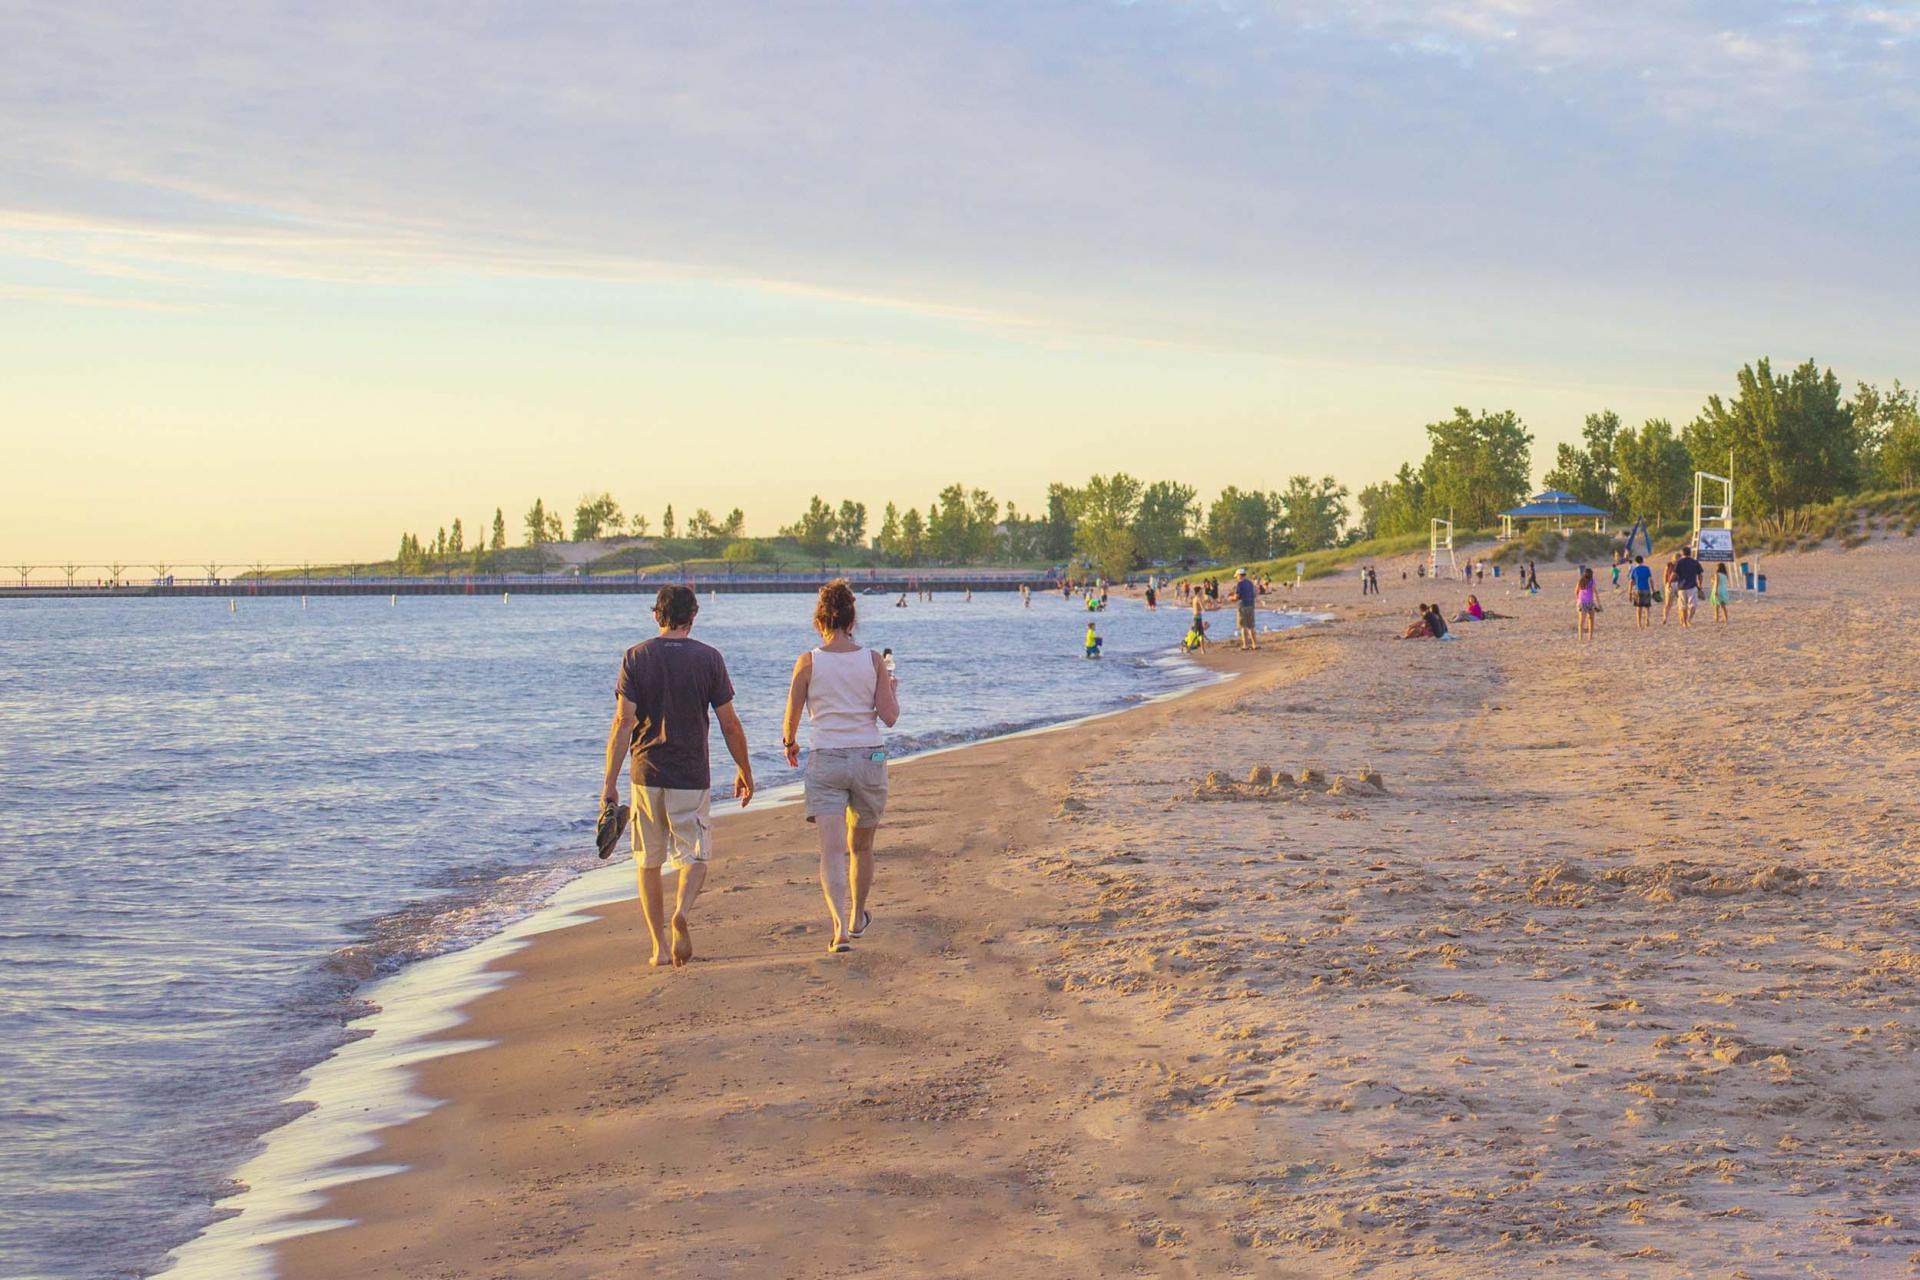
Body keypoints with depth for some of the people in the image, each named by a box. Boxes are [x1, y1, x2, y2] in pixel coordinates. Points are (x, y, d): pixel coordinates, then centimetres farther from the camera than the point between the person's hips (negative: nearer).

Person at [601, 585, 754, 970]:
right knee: (694, 857, 7)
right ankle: (682, 913, -23)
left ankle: (659, 945, 11)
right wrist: (745, 772, 12)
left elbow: (623, 721, -8)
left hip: (646, 773, 1)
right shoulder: (708, 658, -2)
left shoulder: (636, 657, -1)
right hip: (691, 776, -1)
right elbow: (729, 724, -1)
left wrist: (610, 781, -7)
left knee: (649, 863, 13)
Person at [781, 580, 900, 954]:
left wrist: (789, 743, 21)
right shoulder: (874, 660, -2)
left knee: (832, 850, -8)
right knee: (861, 847, 20)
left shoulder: (808, 662, -5)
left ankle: (840, 927, -25)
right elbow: (890, 717, -3)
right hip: (869, 758, 2)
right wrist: (893, 690, 18)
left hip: (825, 759, -2)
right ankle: (857, 918, 39)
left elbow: (792, 717, 0)